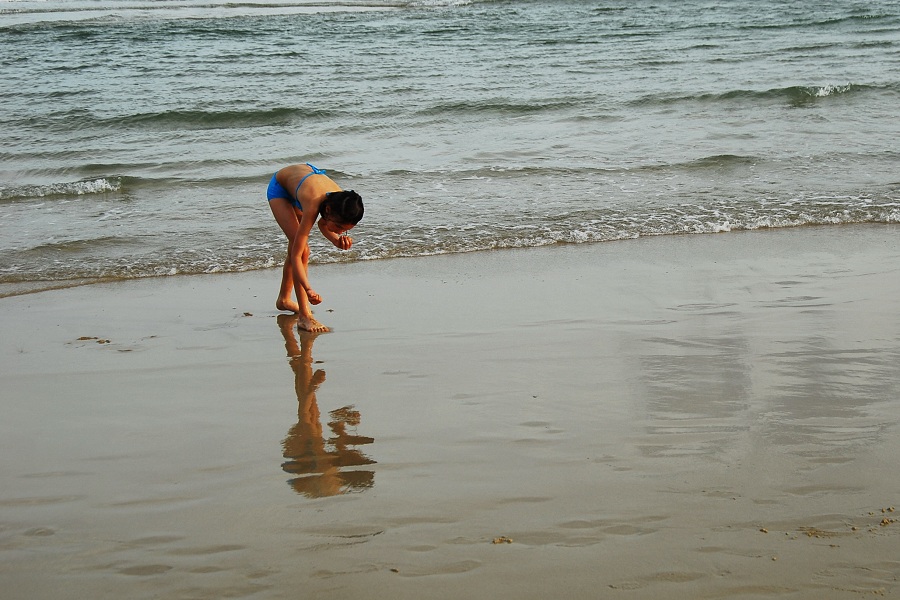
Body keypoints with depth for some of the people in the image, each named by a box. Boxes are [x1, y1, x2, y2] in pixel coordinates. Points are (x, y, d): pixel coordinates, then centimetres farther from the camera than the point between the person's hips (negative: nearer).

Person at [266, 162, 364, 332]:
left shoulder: (343, 203, -28)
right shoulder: (313, 205, -44)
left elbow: (323, 224, -5)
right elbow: (296, 255, -41)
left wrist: (337, 241, -25)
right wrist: (308, 290, -50)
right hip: (279, 186, -6)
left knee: (299, 247, 14)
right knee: (300, 249, -20)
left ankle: (284, 299, 37)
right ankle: (304, 316, -20)